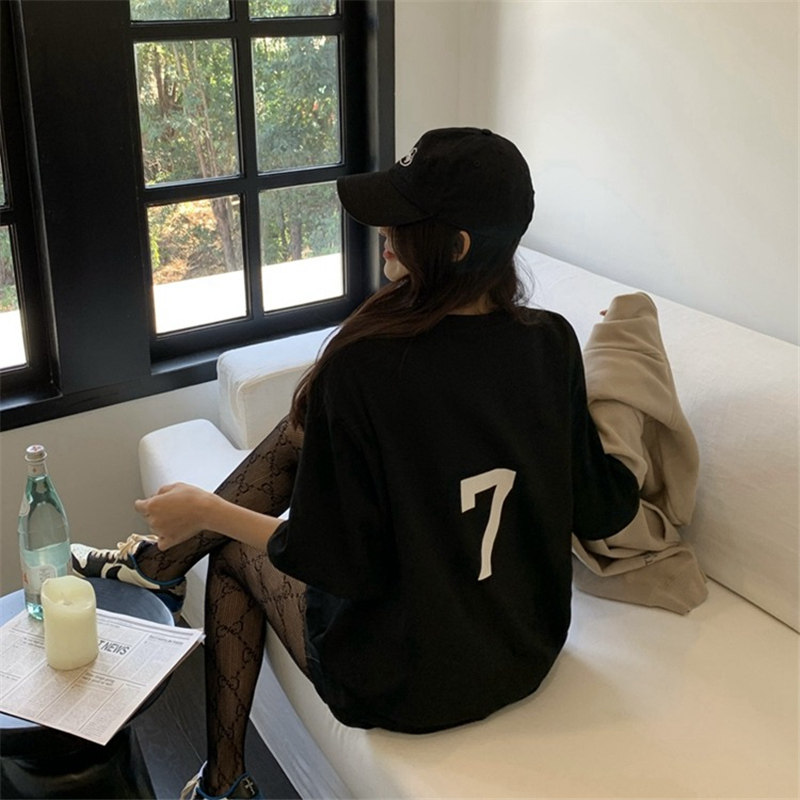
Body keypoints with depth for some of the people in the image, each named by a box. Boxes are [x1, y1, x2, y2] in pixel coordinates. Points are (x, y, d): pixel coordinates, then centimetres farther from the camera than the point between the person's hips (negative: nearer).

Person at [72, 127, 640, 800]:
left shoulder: (364, 367, -28)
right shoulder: (552, 343, -12)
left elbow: (337, 562, -20)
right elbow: (601, 511, -3)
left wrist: (207, 512, -6)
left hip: (403, 687, -5)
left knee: (233, 551, 22)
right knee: (302, 435, 10)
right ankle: (167, 557, 32)